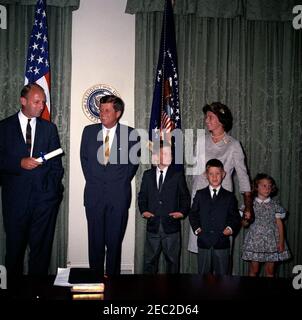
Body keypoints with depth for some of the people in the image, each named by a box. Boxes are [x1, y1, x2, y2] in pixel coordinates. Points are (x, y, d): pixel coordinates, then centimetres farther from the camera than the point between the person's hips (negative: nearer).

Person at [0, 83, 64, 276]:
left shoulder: (50, 128, 10)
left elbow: (56, 162, 10)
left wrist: (55, 188, 0)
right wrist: (19, 163, -14)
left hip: (45, 195, 1)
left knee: (42, 245, 4)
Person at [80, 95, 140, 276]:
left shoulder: (130, 134, 0)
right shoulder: (89, 131, 7)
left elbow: (133, 161, 8)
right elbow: (84, 158, 14)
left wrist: (122, 182, 4)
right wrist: (92, 180, 8)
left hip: (119, 194, -2)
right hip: (94, 193, 2)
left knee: (115, 241, 5)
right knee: (95, 240, 8)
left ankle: (112, 277, 17)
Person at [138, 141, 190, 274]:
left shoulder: (178, 174, 3)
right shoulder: (148, 175, 9)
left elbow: (185, 197, 5)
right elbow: (142, 196, 13)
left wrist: (182, 211, -10)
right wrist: (143, 210, -3)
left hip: (171, 225, -1)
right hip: (153, 225, 2)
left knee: (172, 260, 7)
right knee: (149, 261, 10)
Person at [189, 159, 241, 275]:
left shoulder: (229, 197, 7)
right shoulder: (200, 194, 9)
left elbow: (235, 217, 7)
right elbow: (193, 214, 9)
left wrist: (231, 228, -11)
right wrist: (196, 228, -5)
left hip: (222, 243, 0)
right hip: (204, 243, 1)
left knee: (222, 275, 6)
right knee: (203, 275, 8)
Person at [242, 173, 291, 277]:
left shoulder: (275, 205, 3)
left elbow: (279, 223, 4)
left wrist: (281, 241, -1)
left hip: (272, 241, 1)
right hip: (255, 241, -1)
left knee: (270, 271, 7)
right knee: (253, 270, 3)